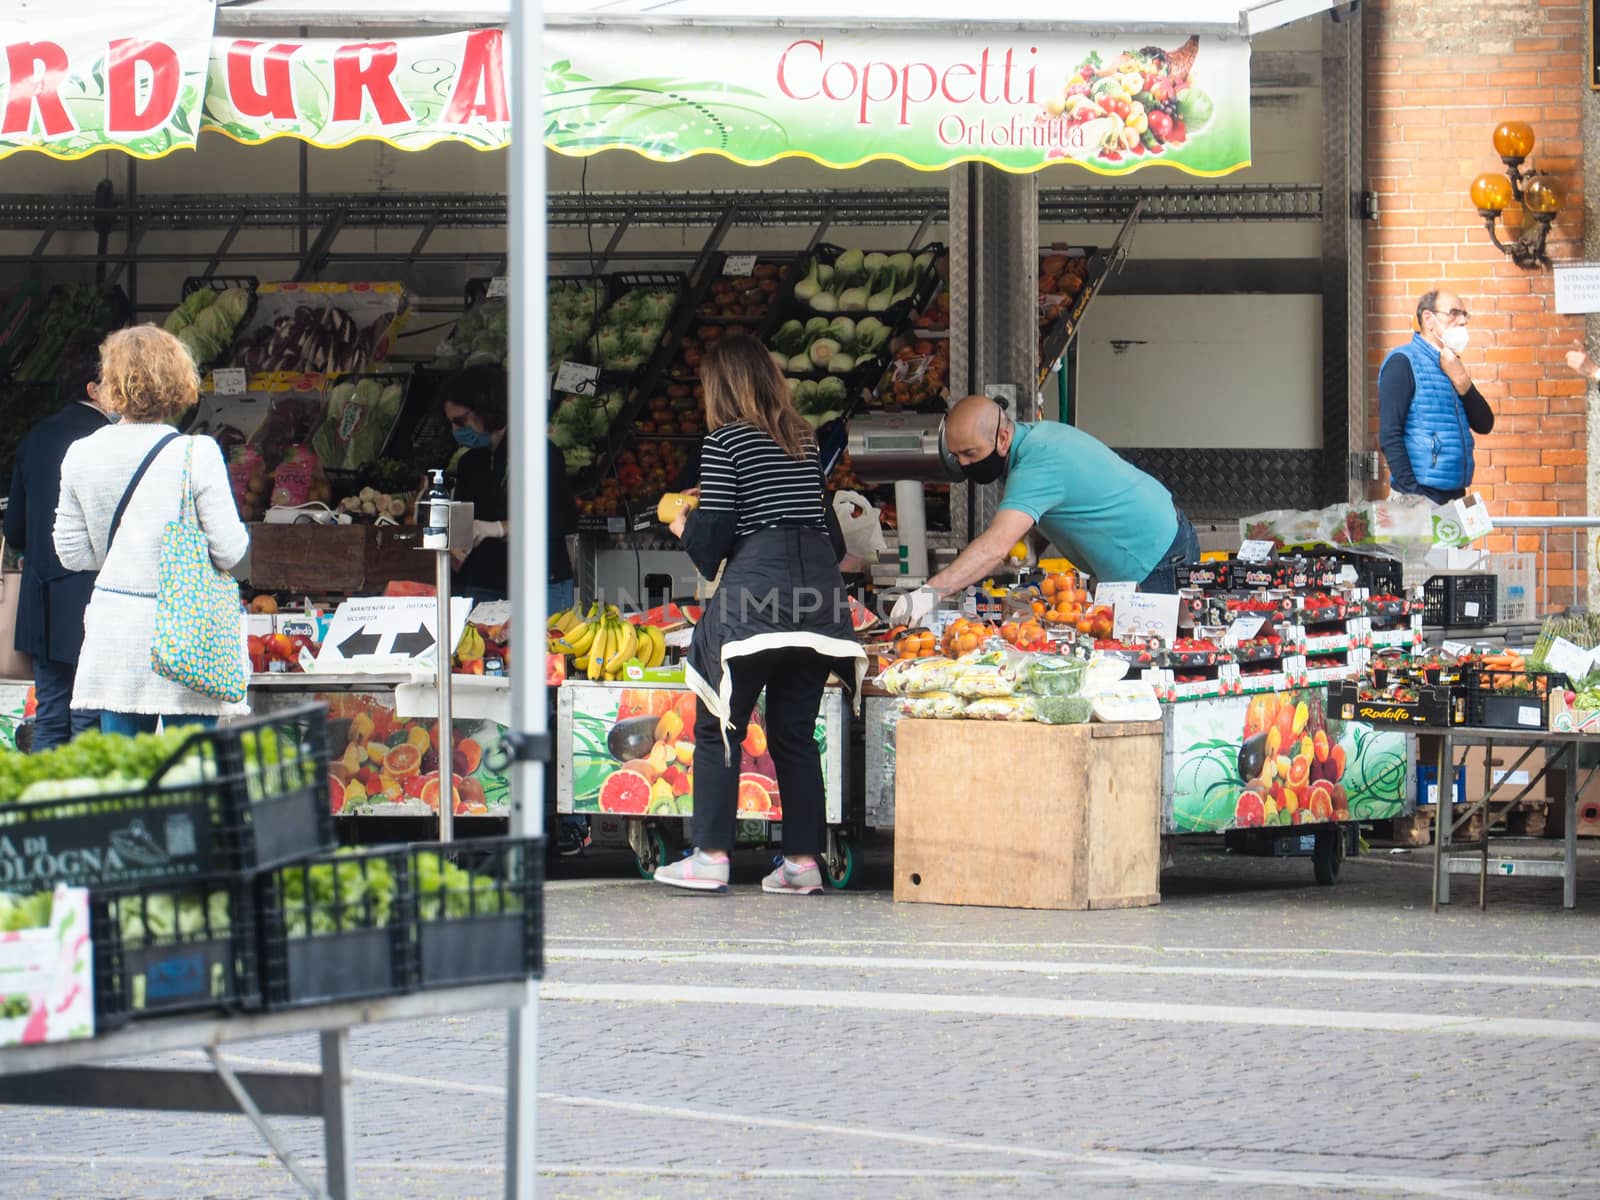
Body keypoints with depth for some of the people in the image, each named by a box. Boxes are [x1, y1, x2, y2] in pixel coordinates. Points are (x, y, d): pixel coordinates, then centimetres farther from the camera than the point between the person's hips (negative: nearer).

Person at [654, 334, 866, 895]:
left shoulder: (725, 441, -2)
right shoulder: (804, 440, 16)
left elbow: (713, 537, -5)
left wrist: (684, 527, 16)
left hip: (756, 587, -6)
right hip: (819, 594, 6)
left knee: (719, 727, 2)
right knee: (796, 733, 10)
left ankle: (710, 857, -2)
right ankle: (803, 860, 6)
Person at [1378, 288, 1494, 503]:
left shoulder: (1450, 365, 17)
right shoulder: (1403, 362, -6)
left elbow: (1484, 425, 12)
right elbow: (1389, 436, -14)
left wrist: (1461, 381, -3)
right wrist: (1411, 493, -20)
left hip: (1455, 494, 7)